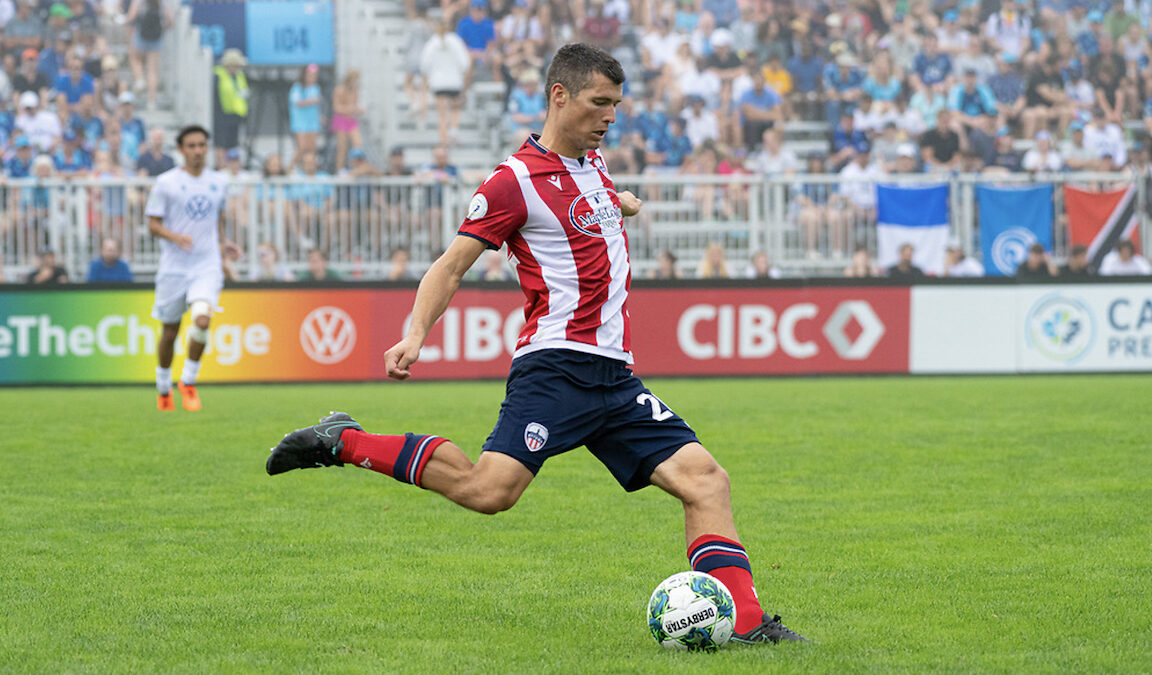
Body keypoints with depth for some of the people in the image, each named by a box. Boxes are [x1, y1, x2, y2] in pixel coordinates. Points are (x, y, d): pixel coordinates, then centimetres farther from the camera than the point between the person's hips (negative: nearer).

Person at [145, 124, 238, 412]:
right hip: (174, 267, -1)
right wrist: (175, 237, -22)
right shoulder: (166, 183, -3)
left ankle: (189, 381, -5)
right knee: (170, 331, 7)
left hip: (207, 266, 1)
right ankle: (164, 388, 29)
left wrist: (222, 243, 10)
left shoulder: (219, 182, 9)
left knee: (202, 319, -22)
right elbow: (153, 225, -3)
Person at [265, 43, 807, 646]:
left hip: (614, 378, 8)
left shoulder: (591, 162, 18)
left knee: (705, 480, -4)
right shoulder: (516, 179, -7)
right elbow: (452, 264, -8)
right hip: (556, 365, -8)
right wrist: (415, 335, -21)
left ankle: (744, 621, -8)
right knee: (488, 490, -25)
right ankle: (342, 443, -11)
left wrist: (620, 204, 62)